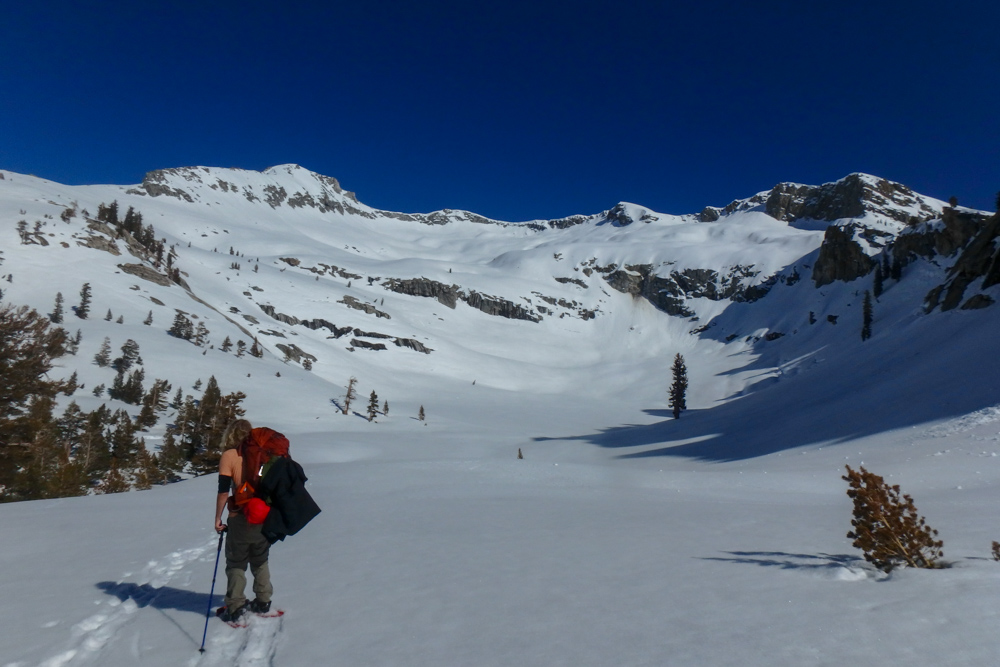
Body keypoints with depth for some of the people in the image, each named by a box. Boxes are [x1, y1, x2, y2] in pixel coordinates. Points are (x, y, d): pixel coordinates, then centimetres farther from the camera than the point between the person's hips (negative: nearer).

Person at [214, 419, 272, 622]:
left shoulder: (229, 455, -7)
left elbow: (223, 490, -11)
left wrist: (218, 518, -2)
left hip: (241, 518, -4)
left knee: (236, 563, 9)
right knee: (261, 561, 18)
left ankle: (235, 608, 8)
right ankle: (263, 602, 22)